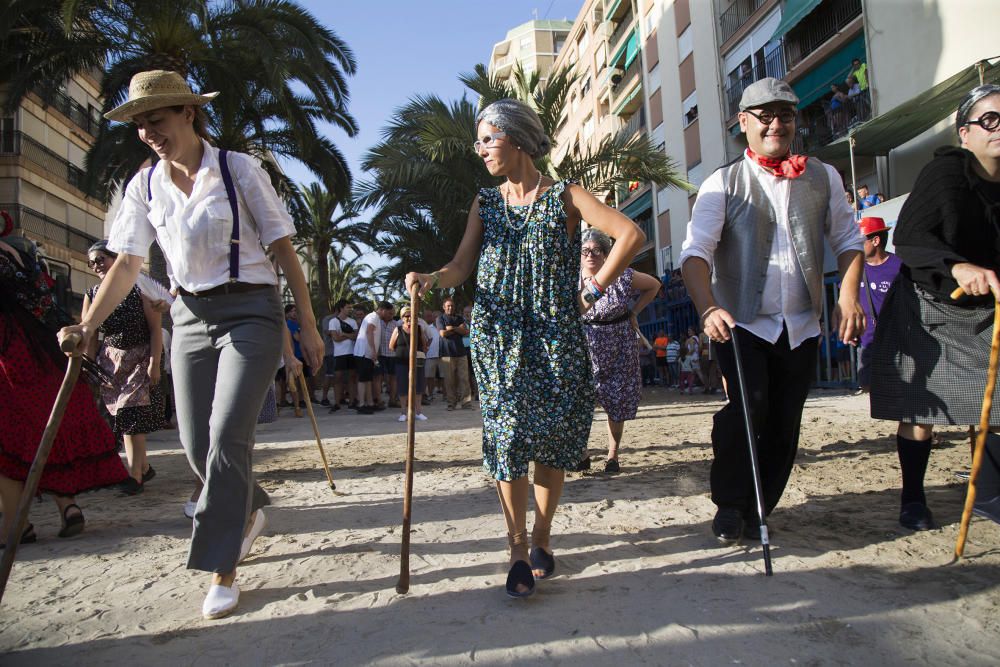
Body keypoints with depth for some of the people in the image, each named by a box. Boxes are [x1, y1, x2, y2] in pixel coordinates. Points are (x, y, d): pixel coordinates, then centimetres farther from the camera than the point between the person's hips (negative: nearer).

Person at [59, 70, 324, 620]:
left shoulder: (238, 170, -6)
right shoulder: (145, 186, 6)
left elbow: (283, 250, -5)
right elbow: (126, 264, 3)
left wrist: (308, 325, -6)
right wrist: (89, 325, -12)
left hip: (249, 312, -4)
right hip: (189, 318, 5)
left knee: (226, 435, -13)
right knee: (196, 443, 6)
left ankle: (221, 570, -1)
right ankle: (248, 512, 36)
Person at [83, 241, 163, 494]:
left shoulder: (139, 288, -7)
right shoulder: (92, 294, 6)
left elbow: (156, 328, -9)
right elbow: (89, 337, 6)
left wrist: (154, 364, -15)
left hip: (140, 359, -4)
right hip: (110, 361, 4)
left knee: (131, 415, -11)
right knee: (122, 417, 3)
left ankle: (135, 475, -8)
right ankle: (143, 467, 17)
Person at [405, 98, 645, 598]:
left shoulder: (564, 197, 3)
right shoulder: (485, 202, 14)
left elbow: (630, 235, -6)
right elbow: (462, 264, 5)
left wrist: (593, 291, -9)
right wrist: (432, 279, -16)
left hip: (556, 336, -1)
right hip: (498, 336, 2)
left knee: (553, 436, 1)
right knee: (507, 434, -7)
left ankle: (541, 536, 18)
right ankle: (518, 547, 1)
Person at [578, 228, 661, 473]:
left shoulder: (621, 276, -8)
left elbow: (654, 285, 6)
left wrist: (634, 312, 2)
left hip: (619, 346, 0)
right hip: (584, 346, 0)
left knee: (617, 401, 6)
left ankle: (613, 455, 20)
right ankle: (582, 454, 5)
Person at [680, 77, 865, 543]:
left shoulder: (823, 178, 9)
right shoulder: (724, 183, -2)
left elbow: (847, 240, 13)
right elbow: (696, 251, -13)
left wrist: (849, 296, -3)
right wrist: (708, 308, -30)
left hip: (801, 325, 4)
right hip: (742, 323, -3)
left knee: (784, 425, 7)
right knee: (748, 406, -20)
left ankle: (758, 512, 23)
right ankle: (729, 506, 0)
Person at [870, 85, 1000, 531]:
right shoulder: (945, 171, -16)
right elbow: (908, 238, -27)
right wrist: (958, 267, -42)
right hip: (926, 312, -5)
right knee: (920, 412, 1)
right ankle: (912, 499, 18)